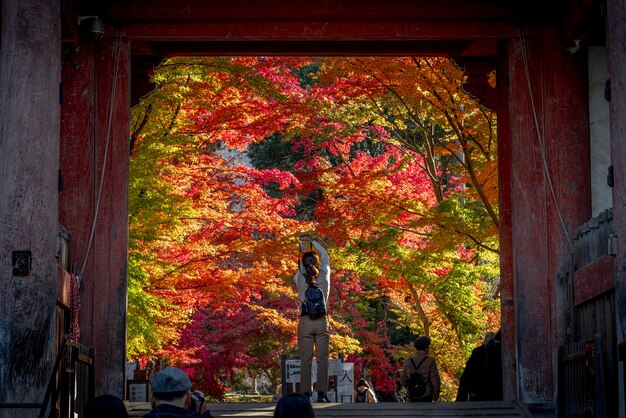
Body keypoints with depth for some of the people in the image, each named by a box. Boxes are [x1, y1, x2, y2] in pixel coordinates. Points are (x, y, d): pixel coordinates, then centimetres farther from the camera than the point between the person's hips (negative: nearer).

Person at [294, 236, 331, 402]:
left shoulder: (299, 278, -2)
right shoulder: (324, 275, 0)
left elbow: (299, 270, 22)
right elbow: (325, 255, 17)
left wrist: (302, 244, 32)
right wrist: (311, 241, 28)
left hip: (305, 322, 0)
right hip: (322, 321, 0)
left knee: (305, 359, 1)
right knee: (322, 359, 2)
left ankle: (305, 393, -2)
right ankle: (322, 393, -4)